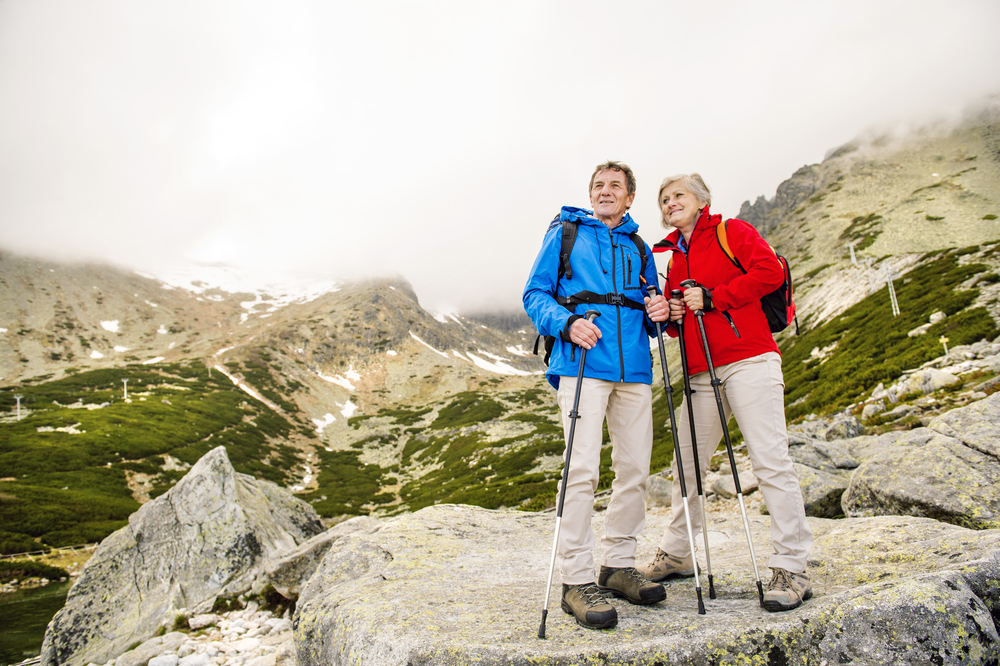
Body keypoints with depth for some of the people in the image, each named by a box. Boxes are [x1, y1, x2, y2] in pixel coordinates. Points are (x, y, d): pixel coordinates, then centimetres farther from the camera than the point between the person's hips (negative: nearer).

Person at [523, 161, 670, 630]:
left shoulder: (638, 248, 22)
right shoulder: (565, 233, 11)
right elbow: (535, 295, 5)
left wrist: (657, 312, 1)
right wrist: (567, 323, -14)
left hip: (634, 367, 5)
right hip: (581, 363, -5)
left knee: (634, 468, 4)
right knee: (582, 468, -12)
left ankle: (619, 566, 18)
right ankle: (576, 580, -5)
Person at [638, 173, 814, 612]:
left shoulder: (731, 232, 5)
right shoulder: (674, 257, 23)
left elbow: (769, 270, -10)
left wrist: (712, 299, -12)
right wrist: (671, 315, 2)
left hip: (749, 362, -6)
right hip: (702, 373, 7)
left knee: (770, 461, -9)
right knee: (687, 462, 9)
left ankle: (791, 568, -1)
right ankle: (675, 553, 22)